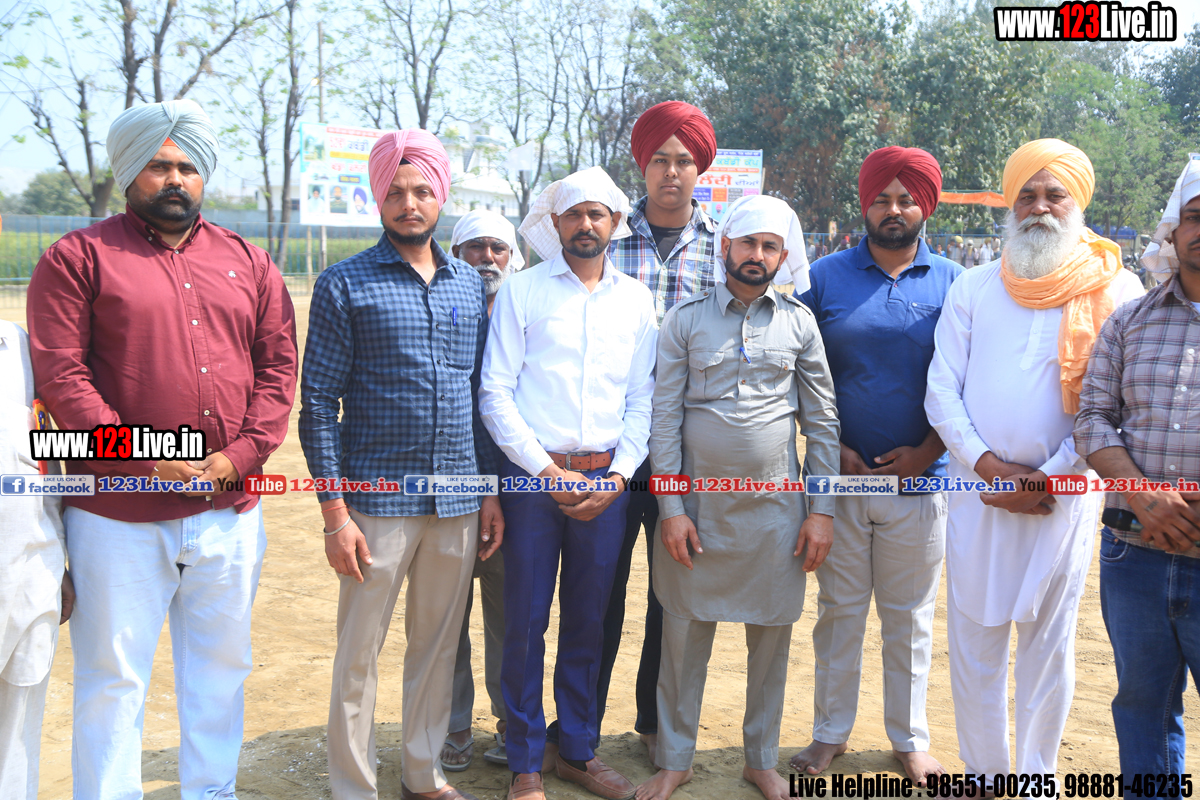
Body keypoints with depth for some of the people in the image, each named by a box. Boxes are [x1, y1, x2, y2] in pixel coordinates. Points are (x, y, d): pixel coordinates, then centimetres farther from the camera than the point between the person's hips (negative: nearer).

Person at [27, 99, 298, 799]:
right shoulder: (79, 257, 0)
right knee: (113, 682, 6)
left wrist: (241, 454, -7)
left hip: (231, 511, 4)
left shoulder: (248, 263, 11)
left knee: (221, 673, 15)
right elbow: (58, 373, -9)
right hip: (119, 517, -4)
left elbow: (279, 365, 7)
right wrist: (147, 462, -15)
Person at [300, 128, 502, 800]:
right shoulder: (345, 285, -3)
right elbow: (318, 405, -6)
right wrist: (335, 513, -11)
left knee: (439, 646, 14)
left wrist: (492, 491, 9)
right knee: (360, 655, 5)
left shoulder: (471, 285, 10)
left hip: (459, 503, 4)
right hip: (377, 503, -4)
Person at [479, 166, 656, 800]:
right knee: (525, 623, 2)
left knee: (588, 623, 11)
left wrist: (619, 476, -4)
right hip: (532, 475, -2)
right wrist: (549, 471, -9)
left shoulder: (636, 299, 10)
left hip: (606, 480, 3)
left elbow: (643, 400, 9)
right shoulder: (522, 290, 1)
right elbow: (495, 394, -4)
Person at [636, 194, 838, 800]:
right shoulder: (685, 319, 1)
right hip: (698, 504, -1)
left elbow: (822, 421, 6)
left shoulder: (799, 322, 5)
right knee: (684, 635, 7)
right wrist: (671, 509, -6)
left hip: (776, 506, 1)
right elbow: (664, 418, -1)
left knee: (771, 637, 10)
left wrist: (822, 510, 0)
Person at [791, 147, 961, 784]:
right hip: (840, 477, 0)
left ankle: (910, 738, 27)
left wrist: (926, 451, -7)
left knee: (909, 618, 11)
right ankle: (830, 732, 24)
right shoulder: (827, 276, 3)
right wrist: (831, 447, -5)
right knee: (839, 610, 9)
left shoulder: (952, 282, 3)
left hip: (919, 480, 0)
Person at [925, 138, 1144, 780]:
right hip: (976, 489, 2)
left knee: (1048, 645, 8)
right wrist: (987, 465, -10)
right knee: (973, 640, 8)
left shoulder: (1116, 291, 0)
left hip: (1064, 495, -2)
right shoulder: (973, 289, 6)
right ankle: (982, 773, 25)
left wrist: (1048, 480, -11)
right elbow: (941, 392, 2)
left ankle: (1037, 780, 24)